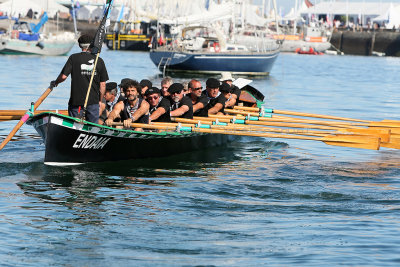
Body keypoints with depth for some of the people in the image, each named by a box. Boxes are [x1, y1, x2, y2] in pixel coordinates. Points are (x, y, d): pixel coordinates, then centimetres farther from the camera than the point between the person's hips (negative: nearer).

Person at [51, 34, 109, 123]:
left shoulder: (74, 58, -3)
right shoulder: (99, 61, 3)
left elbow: (63, 76, -10)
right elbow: (102, 84, 4)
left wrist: (55, 83, 11)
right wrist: (100, 101, 15)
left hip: (76, 101, -2)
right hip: (93, 101, 2)